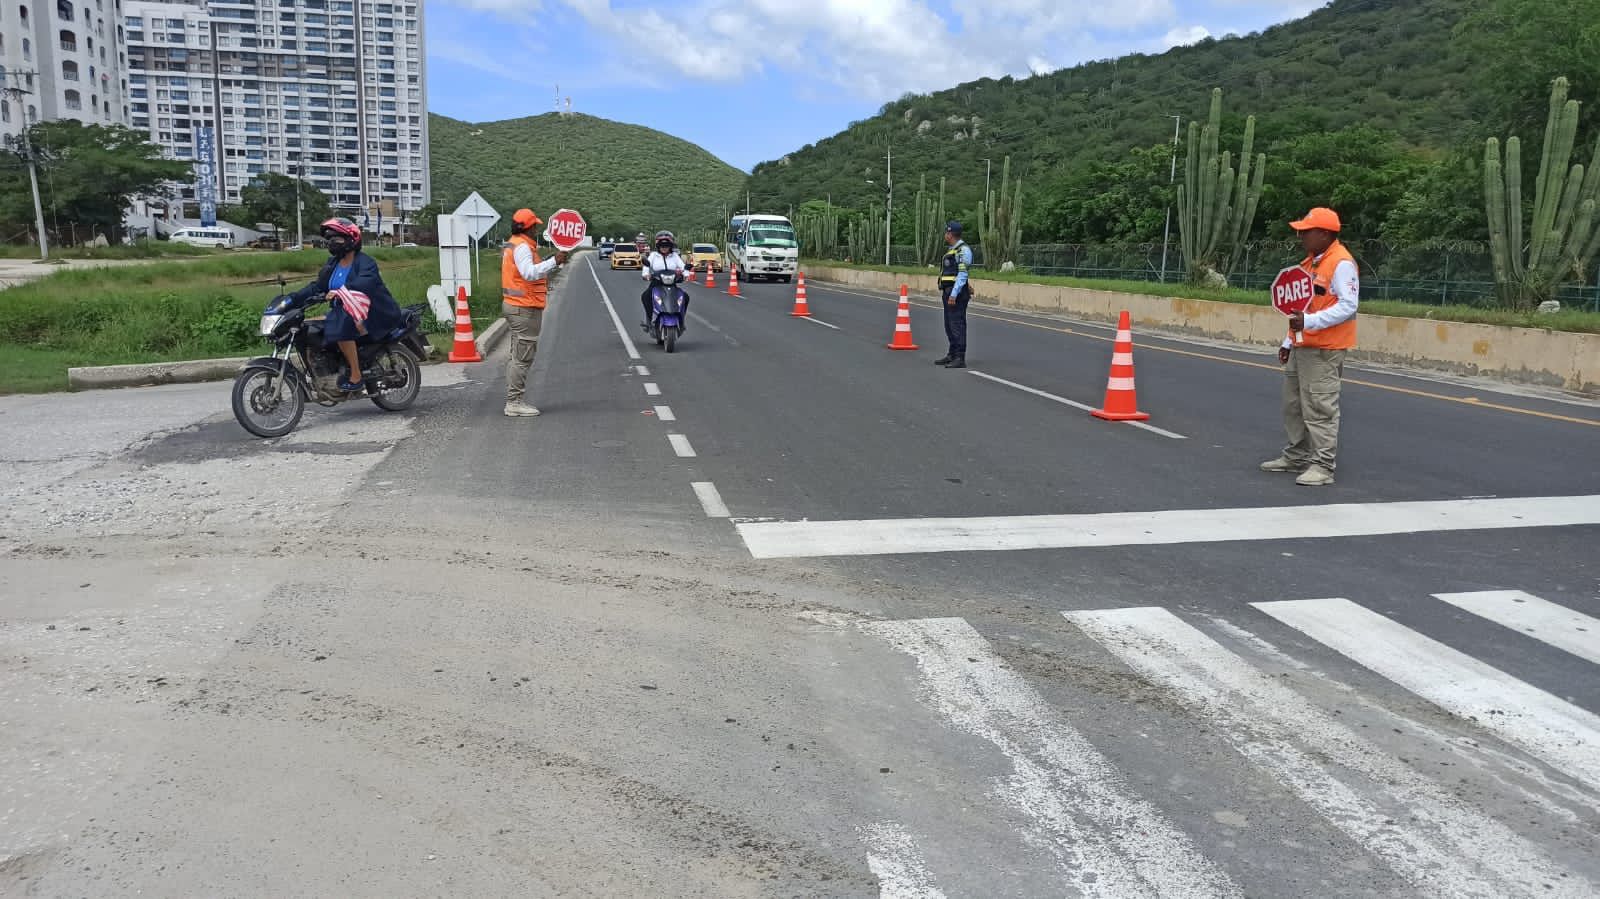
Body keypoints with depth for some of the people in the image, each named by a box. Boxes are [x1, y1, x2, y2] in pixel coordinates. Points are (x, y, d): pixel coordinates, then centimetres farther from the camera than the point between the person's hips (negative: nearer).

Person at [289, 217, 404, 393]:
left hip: (373, 313, -9)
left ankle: (356, 378, -24)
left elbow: (365, 283, -32)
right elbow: (317, 285, 11)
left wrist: (340, 291, -42)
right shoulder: (332, 263, 13)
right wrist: (293, 297, -2)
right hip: (344, 313, 9)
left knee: (341, 327, -33)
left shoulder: (365, 262, -13)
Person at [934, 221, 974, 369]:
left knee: (957, 325, -10)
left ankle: (960, 359, -10)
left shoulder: (963, 250, -12)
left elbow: (963, 275, -18)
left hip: (957, 293, -10)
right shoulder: (952, 250, 18)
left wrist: (954, 294, -23)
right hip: (948, 292, 10)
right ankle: (952, 355, 23)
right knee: (949, 325, 14)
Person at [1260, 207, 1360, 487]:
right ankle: (1297, 456, 29)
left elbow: (1348, 306, -21)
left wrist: (1309, 323, -29)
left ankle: (1323, 466, -2)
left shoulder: (1341, 263, -14)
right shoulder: (1311, 262, 17)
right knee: (1294, 404, 16)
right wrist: (1289, 341, 22)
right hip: (1301, 347, 10)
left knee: (1320, 408, -8)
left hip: (1324, 351, -10)